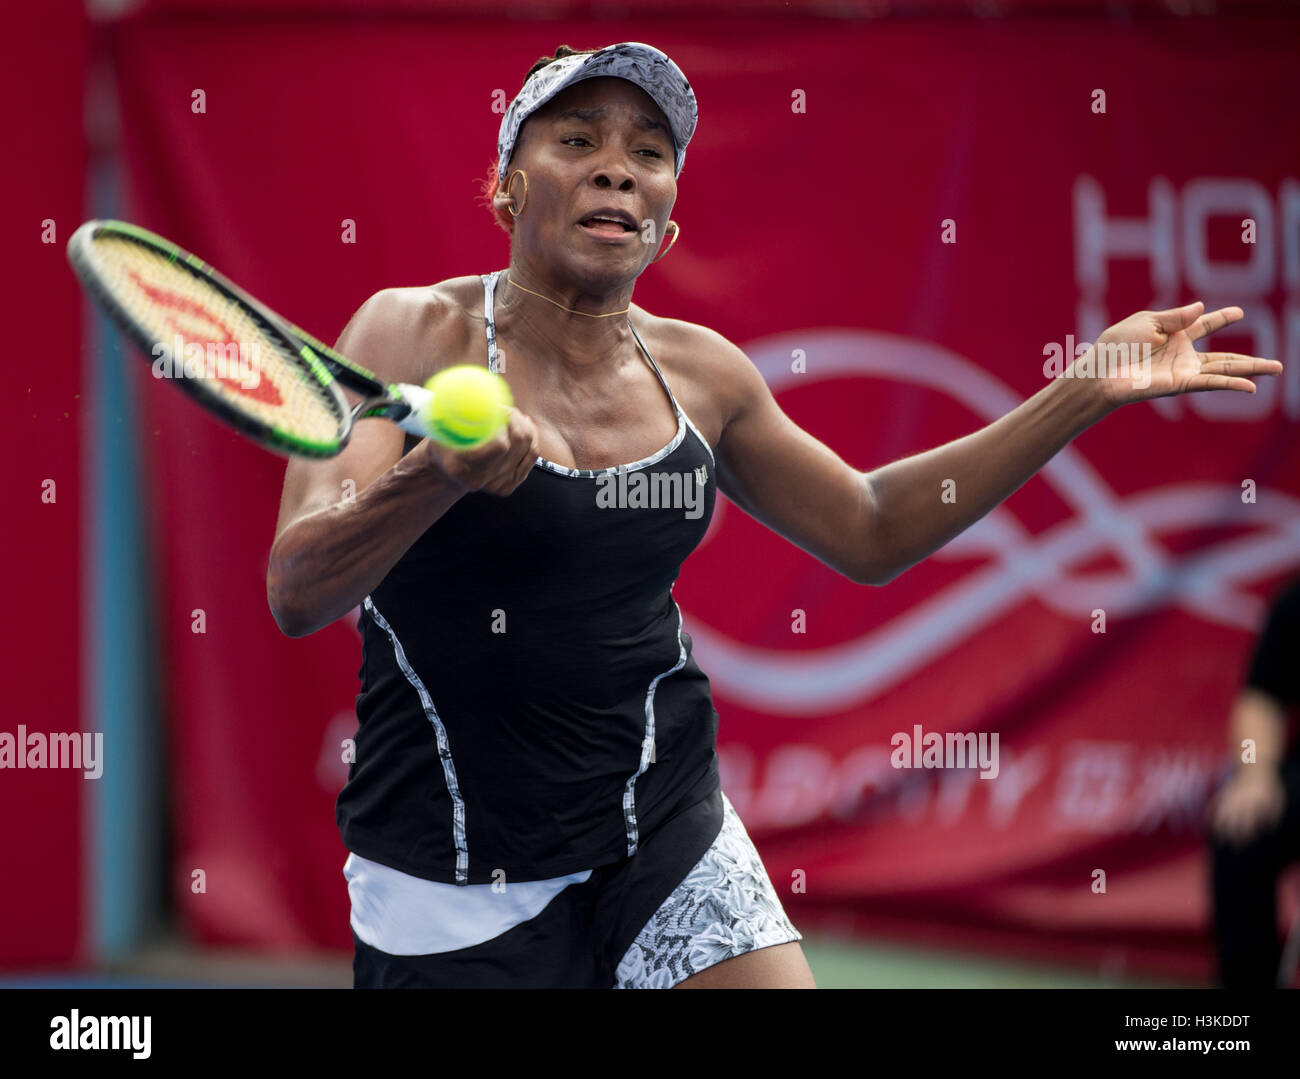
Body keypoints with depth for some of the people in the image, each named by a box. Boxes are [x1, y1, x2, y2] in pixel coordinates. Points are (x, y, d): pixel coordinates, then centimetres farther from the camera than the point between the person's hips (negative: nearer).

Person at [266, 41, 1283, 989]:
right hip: (447, 888, -4)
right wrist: (437, 472, -41)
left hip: (667, 846, 4)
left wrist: (1087, 390, 11)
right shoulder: (411, 335, -11)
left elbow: (868, 528, 18)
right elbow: (297, 593, -21)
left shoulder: (700, 374, 3)